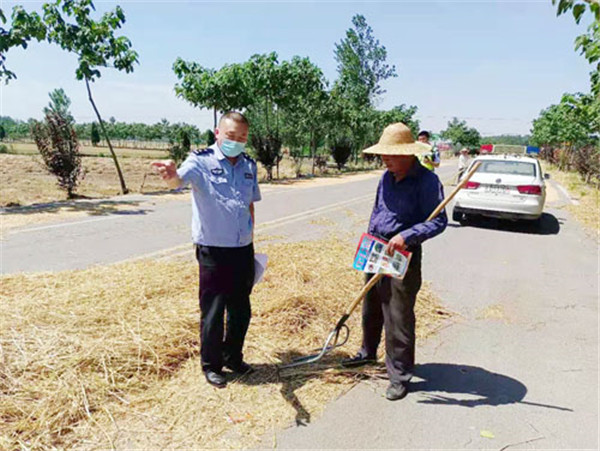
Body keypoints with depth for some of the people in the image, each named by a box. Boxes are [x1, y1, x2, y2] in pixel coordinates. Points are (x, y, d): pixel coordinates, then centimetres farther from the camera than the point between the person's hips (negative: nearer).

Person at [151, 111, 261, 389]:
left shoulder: (249, 165, 7)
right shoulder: (202, 160, -10)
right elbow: (179, 180, -30)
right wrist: (171, 175, -54)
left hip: (243, 250, 5)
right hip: (213, 251, -5)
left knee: (241, 310, 16)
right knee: (212, 312, 7)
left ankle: (233, 358, 37)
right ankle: (211, 365, 27)